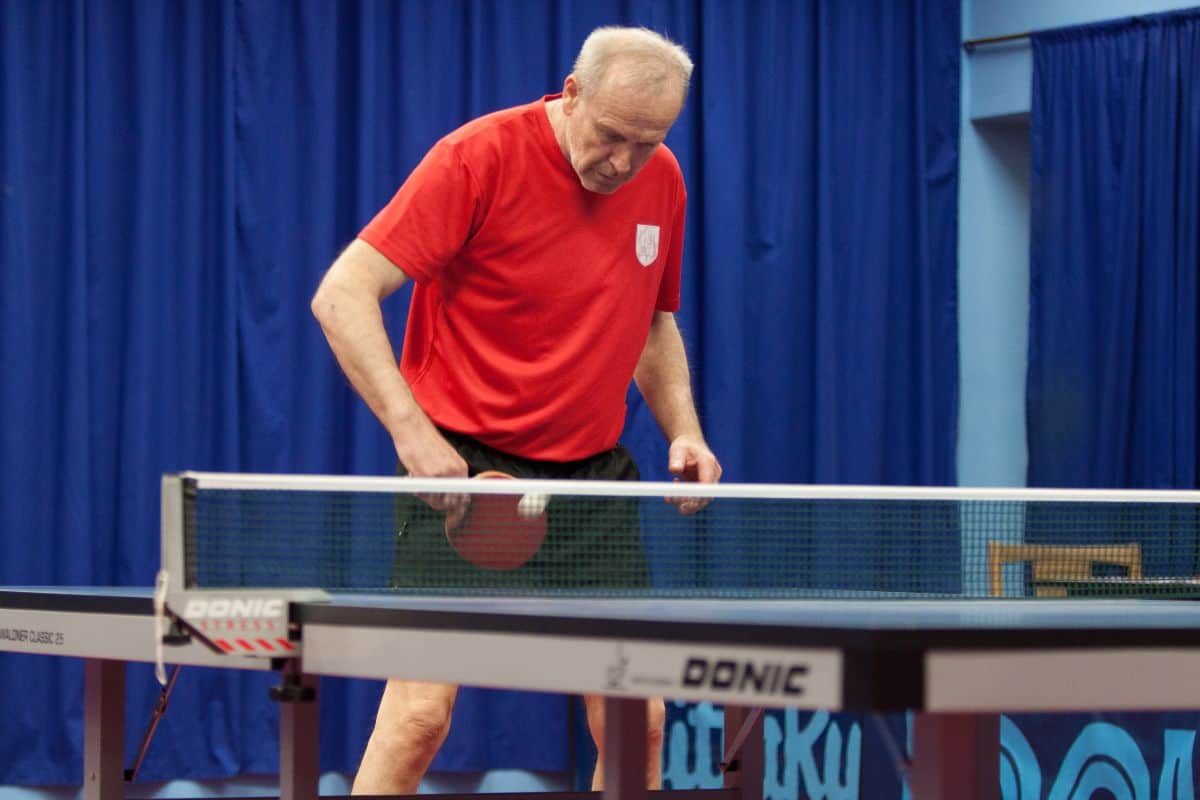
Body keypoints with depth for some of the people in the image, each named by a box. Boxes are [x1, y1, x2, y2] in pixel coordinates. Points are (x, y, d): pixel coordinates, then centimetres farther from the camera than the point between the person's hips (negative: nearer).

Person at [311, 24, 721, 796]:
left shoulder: (661, 182, 4)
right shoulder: (481, 158, -14)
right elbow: (341, 295, -18)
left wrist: (684, 430, 3)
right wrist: (412, 429, -28)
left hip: (594, 471, 5)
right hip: (463, 466, -5)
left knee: (635, 719, 1)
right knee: (421, 713, -14)